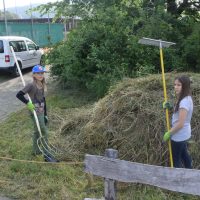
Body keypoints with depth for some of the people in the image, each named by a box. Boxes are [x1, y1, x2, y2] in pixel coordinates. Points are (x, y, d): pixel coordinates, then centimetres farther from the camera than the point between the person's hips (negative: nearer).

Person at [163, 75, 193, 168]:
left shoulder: (184, 102, -28)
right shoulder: (187, 98, 2)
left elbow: (180, 124, -28)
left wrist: (169, 133, -16)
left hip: (179, 135, -10)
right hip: (184, 134, 10)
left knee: (175, 159, 6)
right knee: (184, 155, 26)